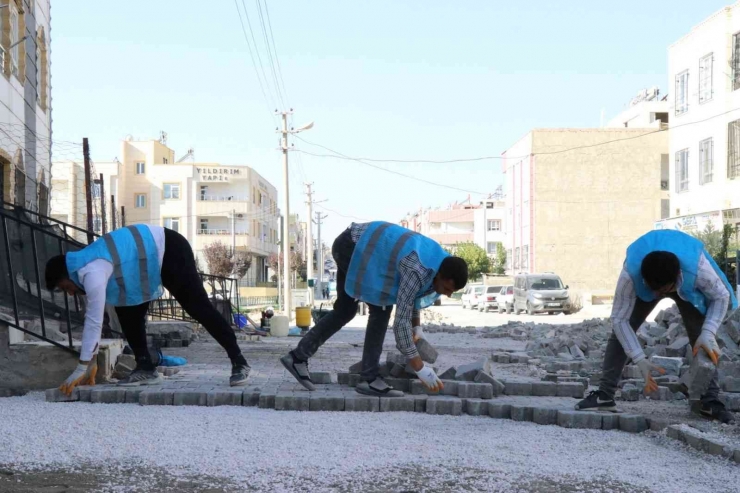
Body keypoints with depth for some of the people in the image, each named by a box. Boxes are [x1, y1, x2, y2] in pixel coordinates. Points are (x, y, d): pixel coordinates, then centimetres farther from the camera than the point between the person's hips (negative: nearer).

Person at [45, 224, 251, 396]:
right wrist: (92, 362, 12)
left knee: (198, 306, -9)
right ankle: (146, 368, 4)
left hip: (169, 251, -10)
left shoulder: (92, 272, -25)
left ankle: (239, 362, -3)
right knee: (128, 311, 2)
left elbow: (94, 321, -28)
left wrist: (81, 369, -24)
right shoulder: (86, 269, 5)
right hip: (155, 256, 10)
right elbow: (93, 319, 11)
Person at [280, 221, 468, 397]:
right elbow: (401, 320, -28)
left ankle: (298, 357, 20)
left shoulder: (440, 259, -1)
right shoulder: (418, 271, -28)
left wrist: (416, 325, 16)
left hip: (354, 246, 10)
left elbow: (411, 293, 19)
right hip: (353, 246, -10)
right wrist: (420, 368, -25)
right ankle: (369, 378, -8)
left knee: (345, 310, 15)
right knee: (381, 308, -11)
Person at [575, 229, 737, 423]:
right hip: (643, 285, 0)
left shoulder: (698, 269, -46)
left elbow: (721, 296, -26)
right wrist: (640, 360, -42)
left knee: (702, 340, -16)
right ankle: (604, 395, -11)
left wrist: (708, 332, -42)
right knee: (620, 331, -13)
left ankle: (710, 401, -10)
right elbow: (619, 319, -34)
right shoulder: (630, 274, -44)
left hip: (687, 287, 0)